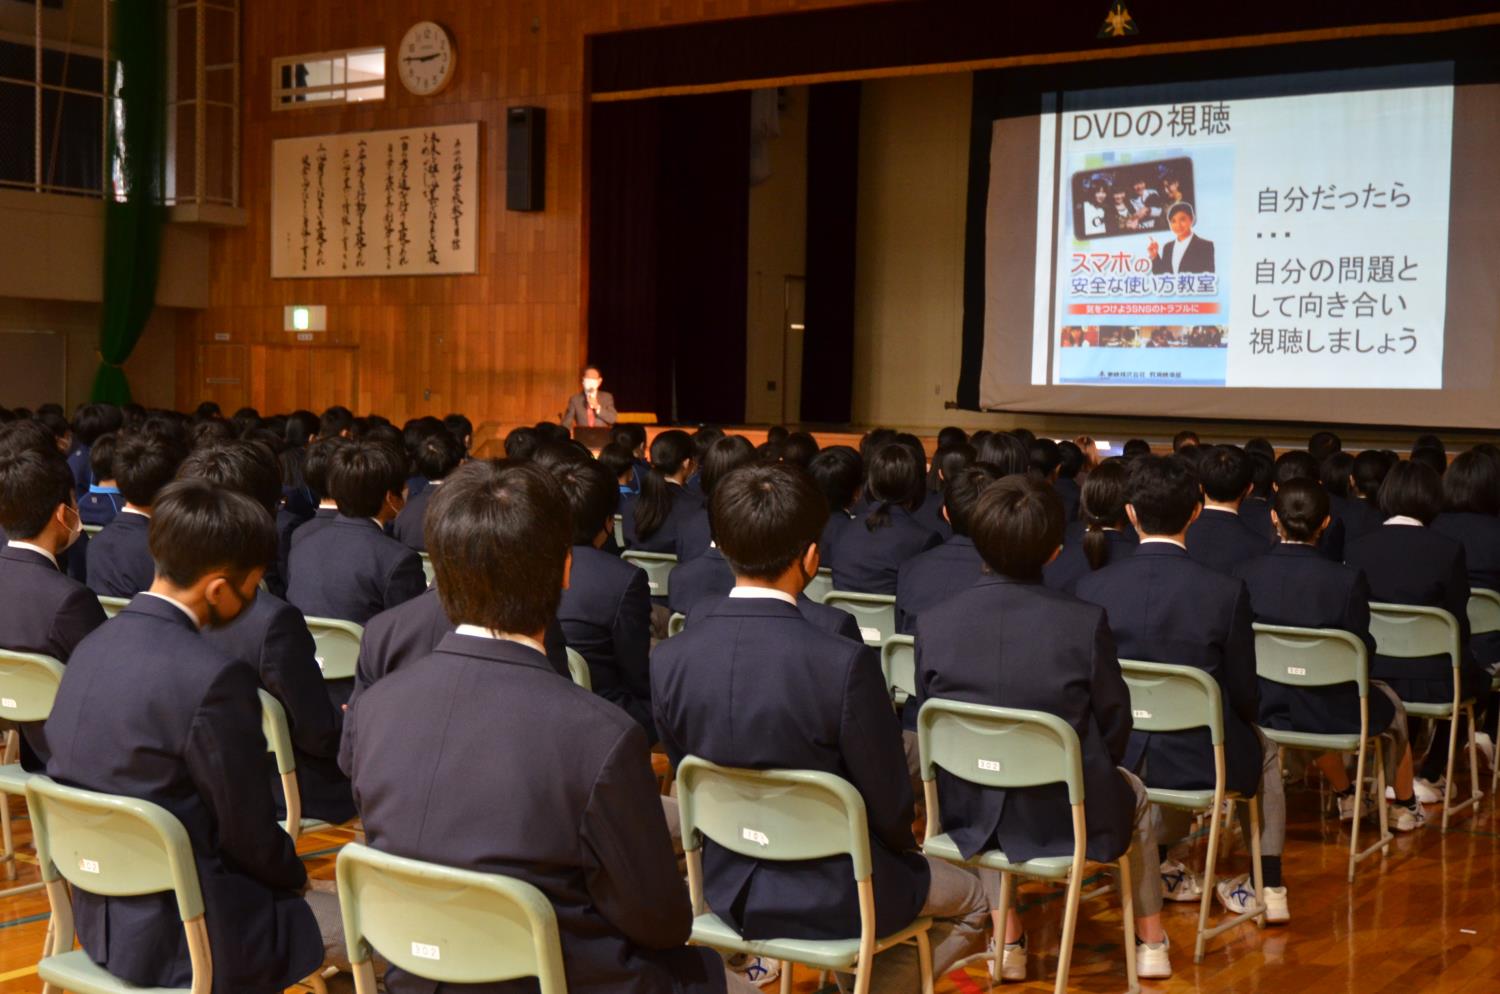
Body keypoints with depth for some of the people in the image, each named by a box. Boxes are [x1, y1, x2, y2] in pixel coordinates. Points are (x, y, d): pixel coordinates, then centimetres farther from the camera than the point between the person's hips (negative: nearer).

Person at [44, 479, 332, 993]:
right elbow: (250, 834, -18)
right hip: (180, 940, -8)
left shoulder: (92, 647, 1)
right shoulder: (213, 679, -25)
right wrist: (295, 874, 6)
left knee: (288, 887, 26)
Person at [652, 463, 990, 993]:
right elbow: (887, 802, -15)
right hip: (833, 896, -5)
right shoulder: (844, 664, -27)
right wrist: (903, 848, 7)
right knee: (971, 901, 26)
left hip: (726, 889, 6)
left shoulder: (668, 661, -13)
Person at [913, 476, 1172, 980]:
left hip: (970, 814, 2)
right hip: (1065, 816, -2)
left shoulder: (932, 623, -14)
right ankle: (1150, 941, 44)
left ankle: (1007, 939, 38)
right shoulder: (1084, 622, -20)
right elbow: (1114, 727, -8)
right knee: (1134, 792, 32)